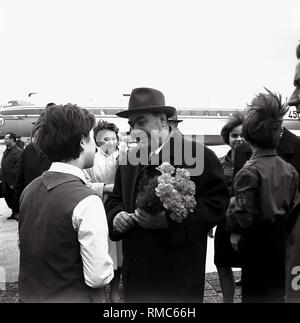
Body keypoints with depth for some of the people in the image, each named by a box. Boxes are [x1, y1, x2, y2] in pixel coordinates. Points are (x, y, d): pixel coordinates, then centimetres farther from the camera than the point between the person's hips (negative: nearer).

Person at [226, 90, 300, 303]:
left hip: (255, 243, -6)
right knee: (277, 290, 22)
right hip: (280, 239, 6)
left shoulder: (249, 172, -21)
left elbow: (242, 218, -23)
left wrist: (232, 205, -5)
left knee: (257, 293, 10)